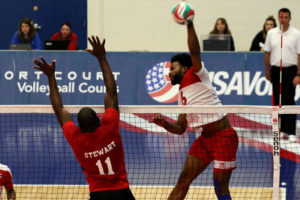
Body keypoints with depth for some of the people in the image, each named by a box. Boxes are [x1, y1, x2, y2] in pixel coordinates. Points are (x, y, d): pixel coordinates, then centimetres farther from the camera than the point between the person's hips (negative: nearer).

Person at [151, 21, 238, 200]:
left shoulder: (196, 75, -6)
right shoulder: (182, 94, 15)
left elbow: (195, 51, -23)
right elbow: (180, 128, 17)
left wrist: (190, 25, -29)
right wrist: (165, 124, -1)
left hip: (224, 137, -8)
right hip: (205, 139, 8)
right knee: (184, 180, 7)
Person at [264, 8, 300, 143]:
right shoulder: (271, 33, 7)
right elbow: (267, 53, 12)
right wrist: (267, 72, 10)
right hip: (276, 70, 4)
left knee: (289, 101, -9)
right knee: (278, 101, 6)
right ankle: (282, 130, 14)